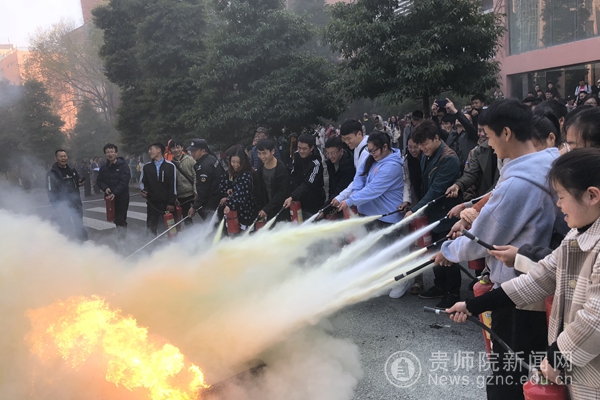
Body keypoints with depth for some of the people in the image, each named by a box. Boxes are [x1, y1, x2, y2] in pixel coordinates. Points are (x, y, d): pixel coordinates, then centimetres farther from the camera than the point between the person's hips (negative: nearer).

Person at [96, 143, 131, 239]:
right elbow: (99, 181, 12)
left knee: (121, 220, -7)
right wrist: (105, 188, -10)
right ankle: (119, 236, 21)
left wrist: (115, 193, -26)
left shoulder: (123, 166, -8)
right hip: (109, 198, 5)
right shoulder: (104, 167, 9)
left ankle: (121, 238, -2)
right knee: (116, 220, 11)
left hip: (122, 197, -5)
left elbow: (124, 182, -16)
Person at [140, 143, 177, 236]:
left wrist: (171, 202, -7)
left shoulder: (170, 166, -3)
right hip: (152, 203, 2)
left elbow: (173, 185, -3)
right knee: (151, 227, 4)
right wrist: (143, 190, -8)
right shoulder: (146, 167, 7)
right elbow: (142, 181, 15)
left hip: (167, 203, -2)